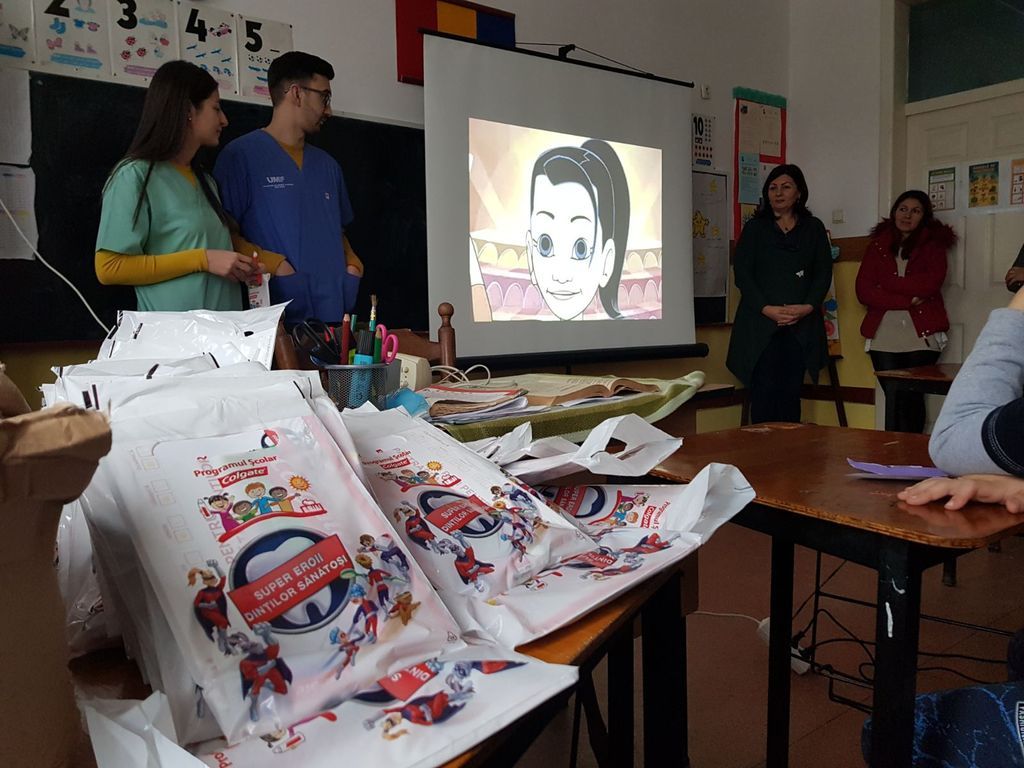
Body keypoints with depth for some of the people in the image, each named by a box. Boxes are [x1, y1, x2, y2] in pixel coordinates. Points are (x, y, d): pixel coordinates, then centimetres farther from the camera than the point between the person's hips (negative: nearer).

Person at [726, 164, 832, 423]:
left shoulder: (814, 228, 15)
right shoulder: (754, 228, 11)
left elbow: (824, 273, 9)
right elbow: (742, 273, 1)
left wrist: (808, 307, -9)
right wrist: (766, 309, -12)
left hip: (801, 325, 2)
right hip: (761, 323, -1)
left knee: (791, 392, 2)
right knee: (764, 392, -7)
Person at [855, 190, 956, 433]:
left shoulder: (933, 244, 11)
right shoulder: (877, 245, 13)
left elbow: (931, 283, -9)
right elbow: (863, 291, -1)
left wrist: (886, 282, -3)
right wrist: (907, 300, -10)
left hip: (922, 336, -1)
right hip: (884, 337, 1)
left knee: (912, 399, -2)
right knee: (895, 400, -3)